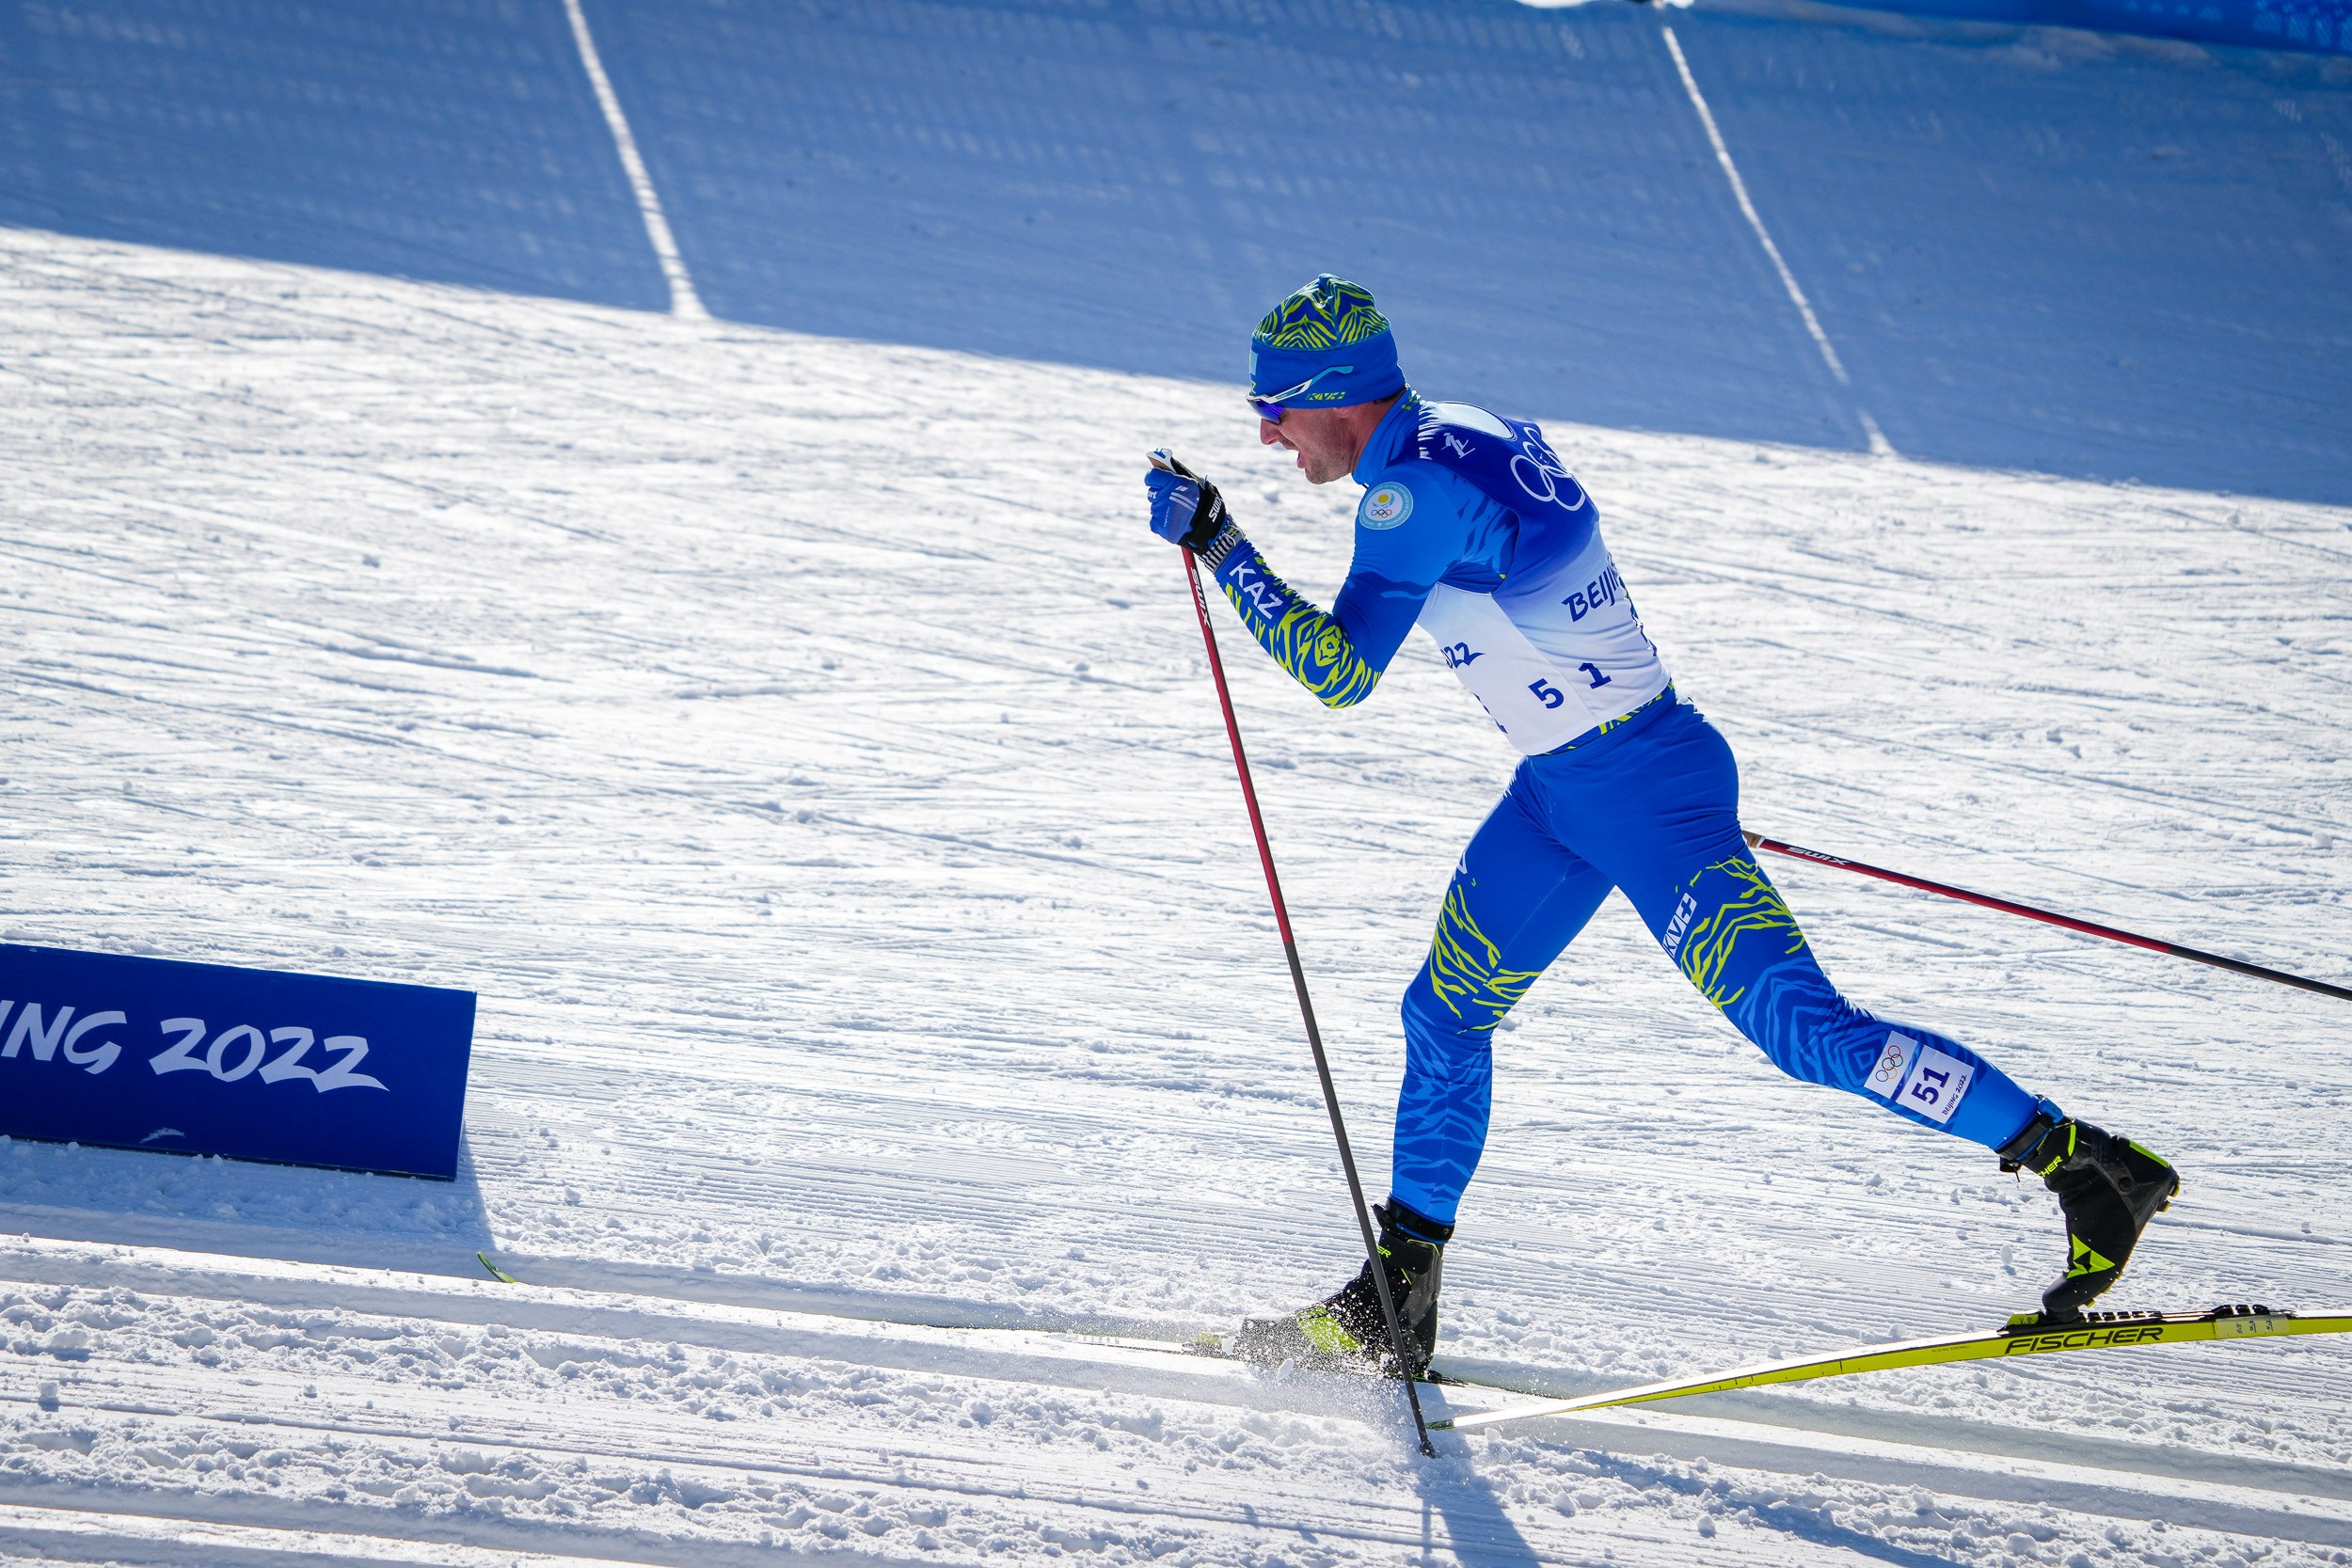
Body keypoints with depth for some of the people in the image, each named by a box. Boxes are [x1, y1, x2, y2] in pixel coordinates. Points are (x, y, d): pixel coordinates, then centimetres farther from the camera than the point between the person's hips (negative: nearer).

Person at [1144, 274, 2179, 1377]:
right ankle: (1397, 1301, 26)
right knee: (1444, 1016, 16)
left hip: (1643, 791, -10)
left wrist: (1217, 546, -18)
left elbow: (1339, 672, -21)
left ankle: (2094, 1168, -10)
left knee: (1805, 1031, -13)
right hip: (1560, 792, 10)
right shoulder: (1468, 436, 10)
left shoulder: (1415, 490, -19)